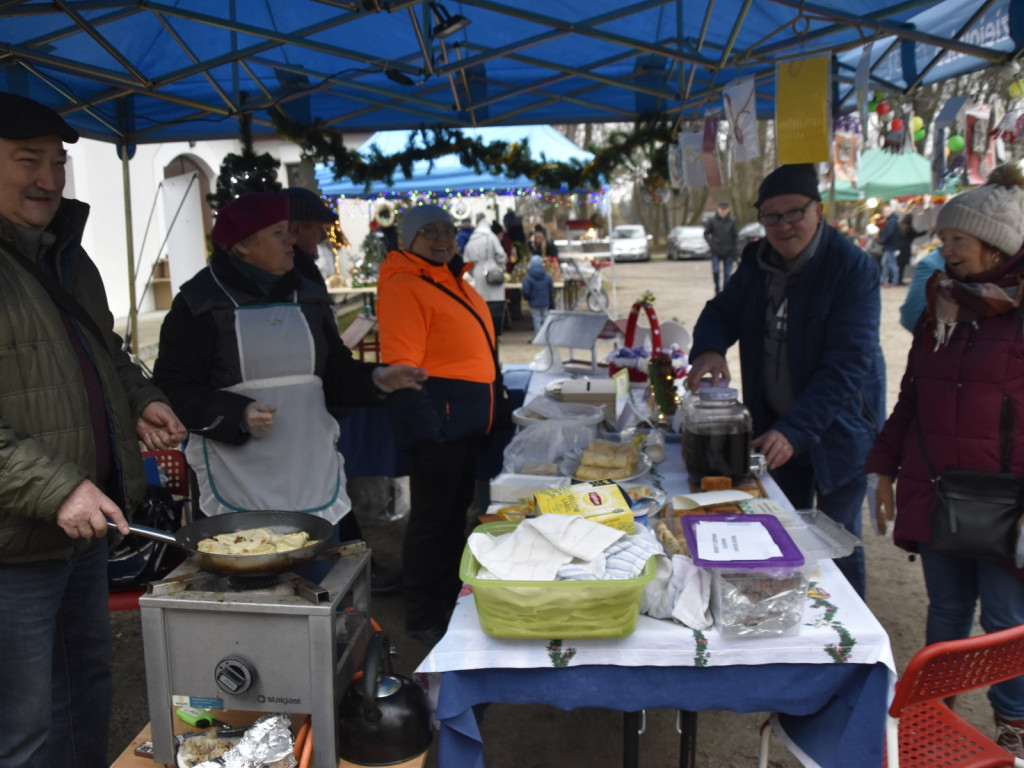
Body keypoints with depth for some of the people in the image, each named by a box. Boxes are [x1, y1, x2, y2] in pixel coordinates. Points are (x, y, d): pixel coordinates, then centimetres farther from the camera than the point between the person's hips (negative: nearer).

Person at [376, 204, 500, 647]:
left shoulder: (451, 279, 15)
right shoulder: (404, 287, -15)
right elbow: (402, 369, -21)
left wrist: (489, 413, 21)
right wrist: (425, 433, -23)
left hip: (466, 420, 10)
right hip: (437, 421, -10)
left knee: (456, 509, 20)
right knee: (432, 518, 1)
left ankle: (451, 598, 36)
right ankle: (423, 619, 16)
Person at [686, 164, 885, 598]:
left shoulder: (852, 268, -20)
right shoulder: (756, 260, 0)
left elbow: (847, 365, -26)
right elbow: (722, 311, 8)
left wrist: (794, 430, -35)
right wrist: (708, 348, -17)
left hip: (836, 428, -6)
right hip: (774, 424, 6)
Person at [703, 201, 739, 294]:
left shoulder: (732, 221, 0)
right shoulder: (712, 220, -1)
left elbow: (736, 236, 6)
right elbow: (706, 233, 8)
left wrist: (734, 248, 1)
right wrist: (711, 243, -5)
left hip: (728, 252, 1)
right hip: (716, 252, -1)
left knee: (727, 273, 3)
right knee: (716, 271, -11)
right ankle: (717, 288, 12)